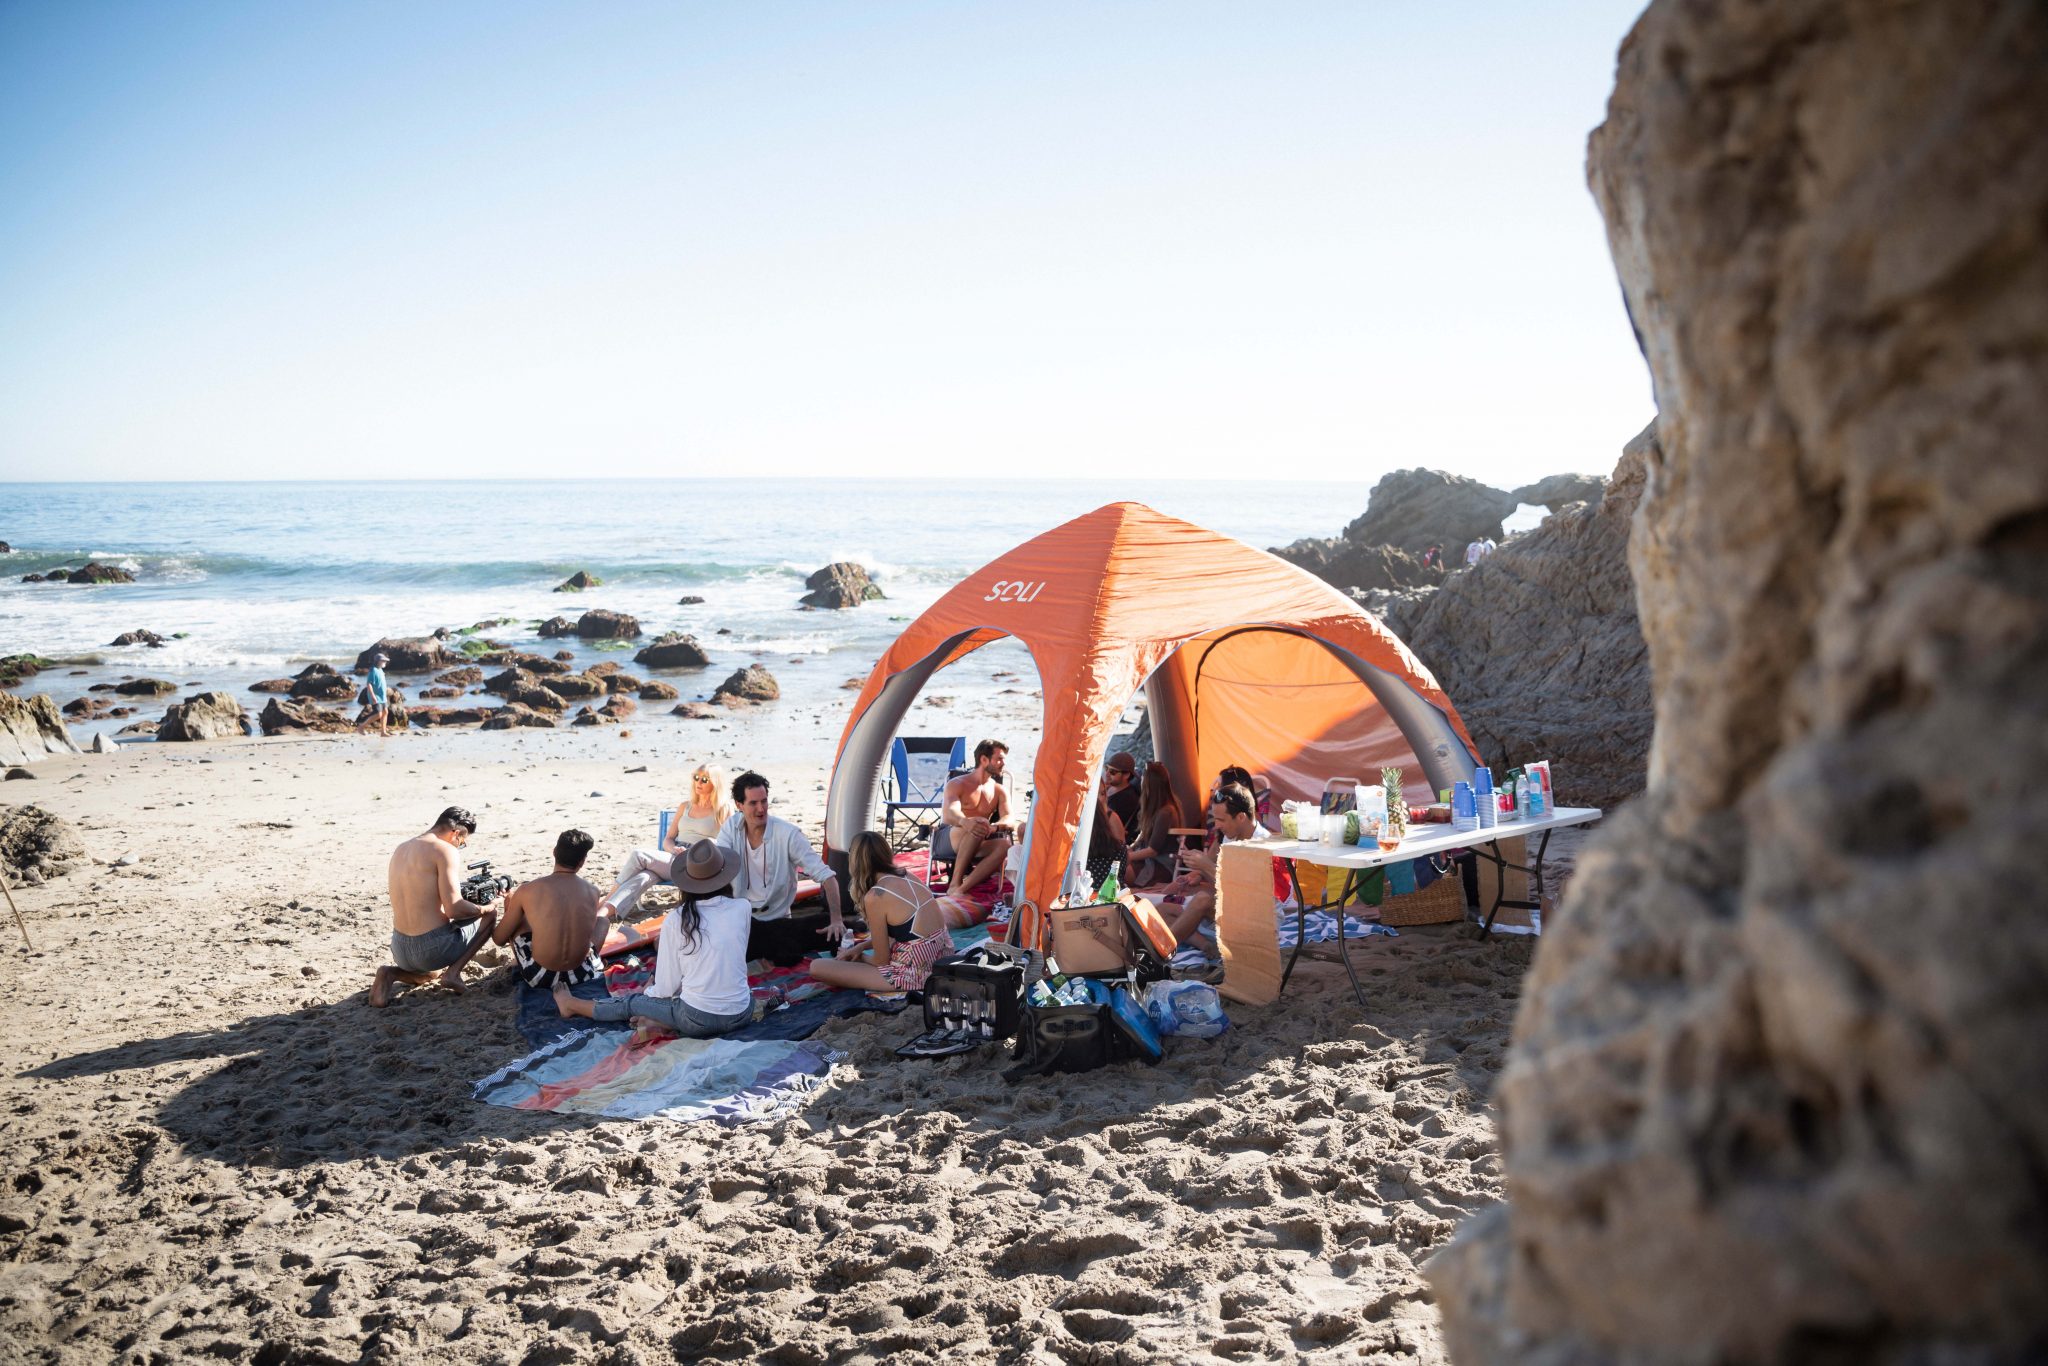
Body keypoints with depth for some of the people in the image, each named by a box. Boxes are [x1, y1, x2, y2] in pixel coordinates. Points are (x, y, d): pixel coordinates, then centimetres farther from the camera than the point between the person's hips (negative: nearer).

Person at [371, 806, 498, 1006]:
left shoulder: (401, 849, 12)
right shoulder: (445, 850, -13)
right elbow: (454, 909, -20)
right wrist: (483, 908, 1)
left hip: (400, 950, 7)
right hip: (433, 949, -7)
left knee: (428, 973, 42)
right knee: (490, 915, 18)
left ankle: (391, 974, 8)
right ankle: (453, 972, 2)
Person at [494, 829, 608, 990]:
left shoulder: (527, 891, -9)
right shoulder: (592, 892, -3)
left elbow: (498, 939, 3)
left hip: (540, 977, -2)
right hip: (582, 975, 2)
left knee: (511, 897, 17)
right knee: (603, 910, 27)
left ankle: (518, 962, 30)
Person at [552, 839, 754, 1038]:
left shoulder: (675, 920, -5)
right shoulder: (742, 909, 0)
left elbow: (666, 988, 0)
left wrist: (645, 992, 22)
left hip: (698, 1020, -1)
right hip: (741, 1015, 1)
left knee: (632, 1002, 24)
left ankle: (571, 1005, 44)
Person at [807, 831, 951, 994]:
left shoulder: (875, 896, -16)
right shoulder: (909, 878, 6)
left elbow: (881, 960, -8)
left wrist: (858, 956, 13)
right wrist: (861, 946, 16)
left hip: (915, 975, -9)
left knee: (817, 967, -5)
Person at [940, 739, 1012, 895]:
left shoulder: (1000, 791, 13)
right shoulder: (957, 785, 1)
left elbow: (1008, 819, -5)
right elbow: (949, 813, -20)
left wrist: (994, 827, -32)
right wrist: (965, 822, -45)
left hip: (976, 847, 4)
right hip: (950, 840, -4)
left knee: (1004, 845, -31)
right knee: (976, 826, -36)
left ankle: (961, 888, -41)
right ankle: (955, 883, -35)